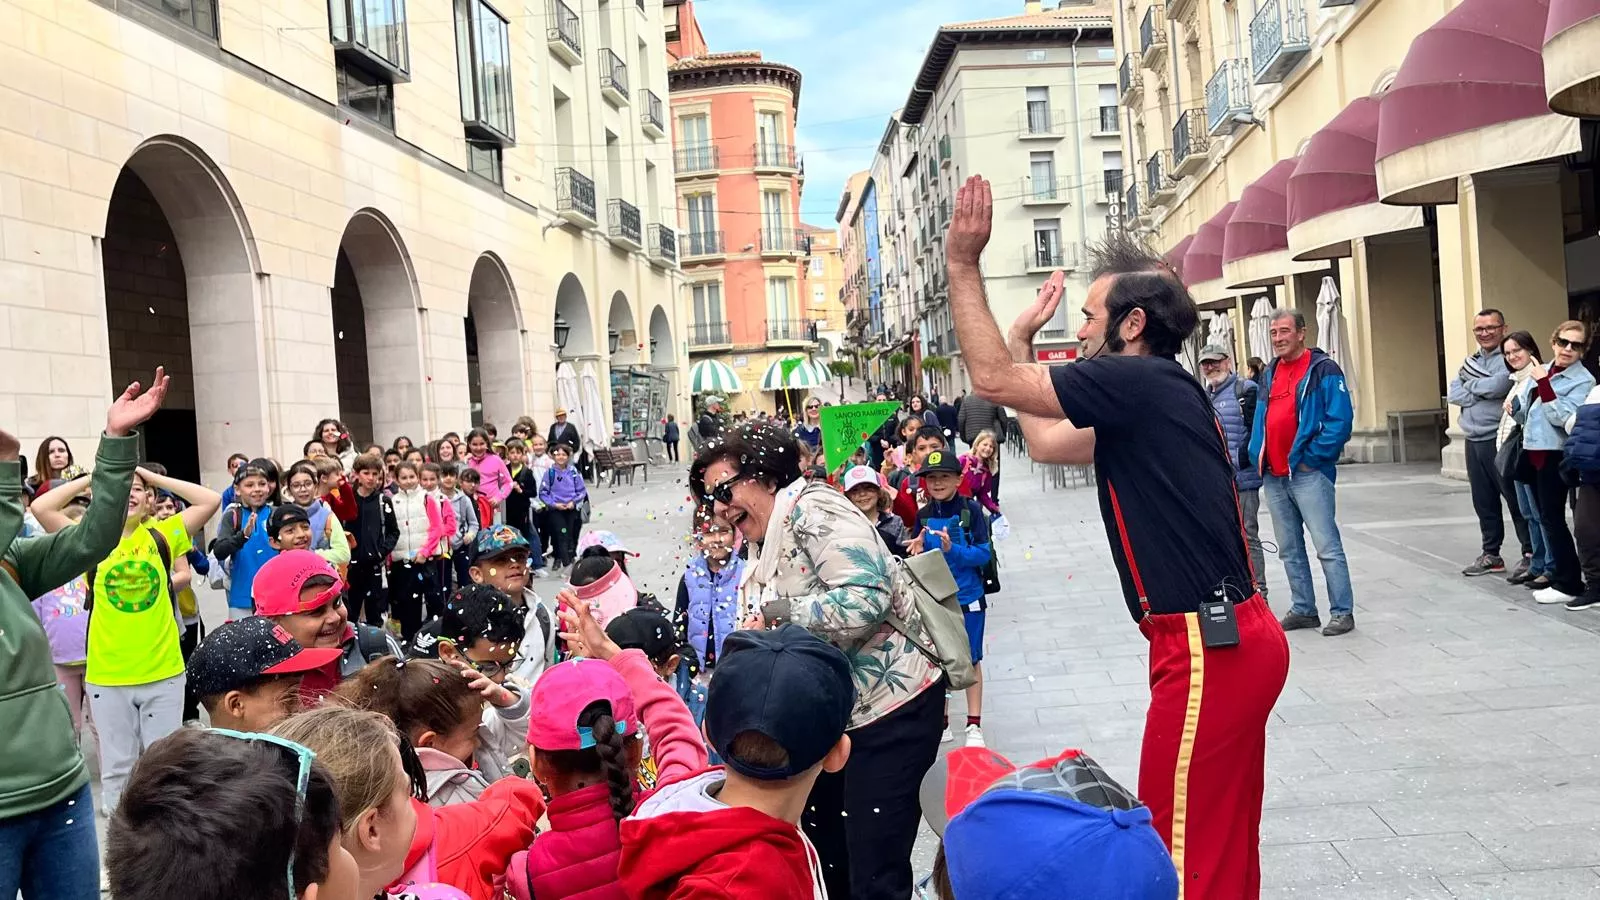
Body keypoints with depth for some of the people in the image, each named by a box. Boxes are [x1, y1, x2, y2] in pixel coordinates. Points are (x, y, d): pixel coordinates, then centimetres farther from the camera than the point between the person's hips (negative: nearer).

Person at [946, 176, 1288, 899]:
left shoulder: (1138, 381, -14)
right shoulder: (1151, 397, 15)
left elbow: (992, 379, -14)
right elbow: (1045, 441, 22)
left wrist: (963, 262, -6)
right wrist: (1024, 336, 26)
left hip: (1206, 649, -10)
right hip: (1237, 639, 10)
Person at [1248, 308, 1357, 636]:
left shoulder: (1323, 370, -6)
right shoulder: (1269, 374, 16)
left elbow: (1340, 420, -12)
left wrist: (1313, 458, -14)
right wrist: (1258, 457, 9)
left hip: (1307, 473, -7)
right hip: (1273, 476, 7)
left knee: (1327, 546, -6)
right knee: (1289, 549, 12)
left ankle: (1342, 612, 1)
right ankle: (1303, 609, 21)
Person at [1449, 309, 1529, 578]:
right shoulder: (1470, 361, 15)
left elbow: (1499, 385, -24)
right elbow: (1452, 394, 4)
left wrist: (1471, 385, -5)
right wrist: (1483, 392, -13)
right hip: (1473, 441, 7)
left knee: (1516, 498, -1)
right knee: (1483, 501, 12)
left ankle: (1531, 553, 8)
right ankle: (1491, 554, 21)